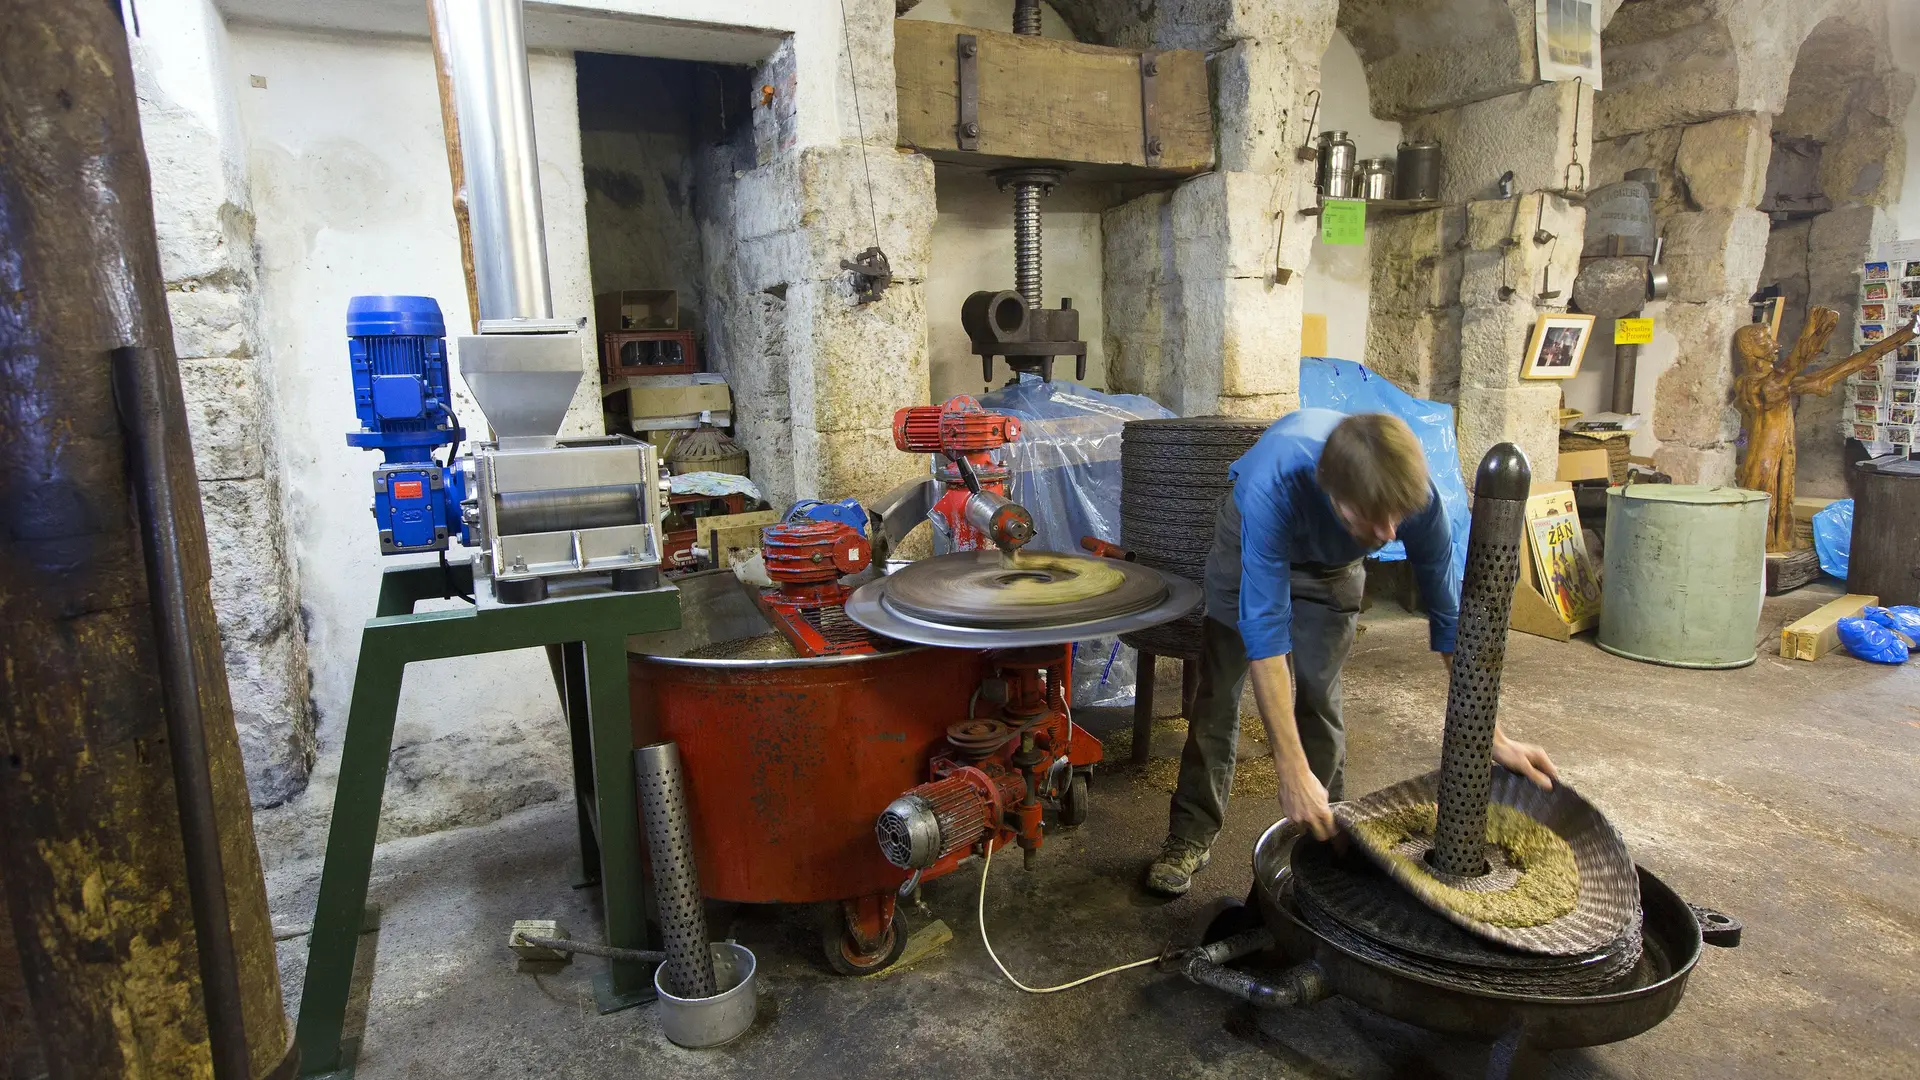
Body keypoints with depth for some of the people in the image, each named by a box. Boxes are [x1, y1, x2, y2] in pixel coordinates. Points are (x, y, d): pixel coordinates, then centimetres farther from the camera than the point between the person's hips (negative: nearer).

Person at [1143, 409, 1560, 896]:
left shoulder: (1418, 498, -35)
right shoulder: (1277, 482, -47)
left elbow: (1450, 619, -21)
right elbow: (1264, 627, -46)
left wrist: (1495, 738, -20)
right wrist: (1293, 772, -48)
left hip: (1331, 567, 2)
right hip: (1252, 542, -2)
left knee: (1317, 700, -3)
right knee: (1219, 692, -3)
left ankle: (1322, 836, 14)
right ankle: (1192, 836, 10)